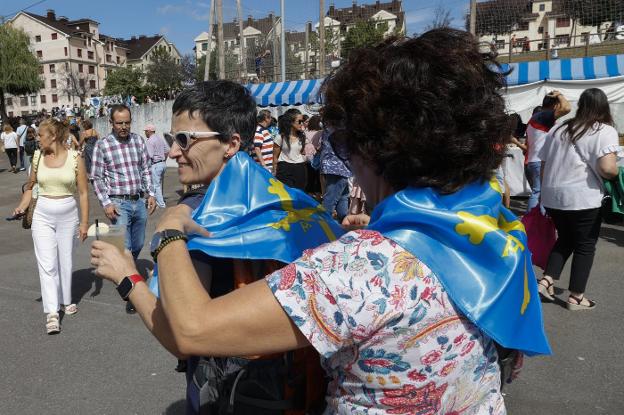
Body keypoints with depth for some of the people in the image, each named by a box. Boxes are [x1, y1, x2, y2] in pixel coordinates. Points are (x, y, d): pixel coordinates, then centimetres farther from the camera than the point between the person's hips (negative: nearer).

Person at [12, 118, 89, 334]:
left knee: (65, 261, 11)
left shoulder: (74, 158, -6)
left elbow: (83, 193, -3)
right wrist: (21, 208, -2)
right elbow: (31, 186, 14)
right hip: (43, 215, 1)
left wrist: (84, 222, -5)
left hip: (68, 215, -1)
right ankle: (52, 312, 0)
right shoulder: (38, 156, 2)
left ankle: (65, 300, 31)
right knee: (47, 264, -3)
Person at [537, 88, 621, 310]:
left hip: (552, 196, 5)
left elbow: (543, 164, 14)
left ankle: (546, 280, 11)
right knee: (585, 245, 10)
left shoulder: (559, 129, 11)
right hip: (583, 197, -5)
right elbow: (607, 169, -18)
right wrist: (616, 172, 3)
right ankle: (576, 297, 15)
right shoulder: (605, 131, -6)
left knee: (565, 239, 22)